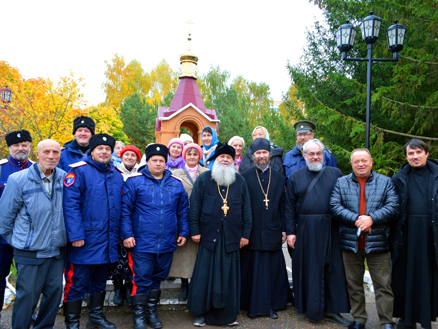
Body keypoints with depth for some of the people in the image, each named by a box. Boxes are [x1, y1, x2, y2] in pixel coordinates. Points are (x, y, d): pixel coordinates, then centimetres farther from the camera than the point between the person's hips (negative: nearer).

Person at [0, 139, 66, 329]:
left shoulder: (64, 178, 0)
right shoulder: (18, 180, -9)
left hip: (57, 251, 4)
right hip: (30, 253, -4)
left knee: (54, 292, 12)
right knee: (27, 295, 4)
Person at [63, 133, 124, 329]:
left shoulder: (117, 175, 10)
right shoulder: (79, 171, -10)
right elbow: (70, 205, -16)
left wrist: (118, 234, 12)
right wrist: (76, 235, -21)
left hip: (107, 240, 6)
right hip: (84, 239, -6)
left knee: (100, 280, 19)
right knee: (77, 281, 3)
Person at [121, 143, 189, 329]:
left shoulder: (176, 184, 9)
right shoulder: (134, 181, -3)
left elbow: (183, 211, 14)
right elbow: (125, 210, -4)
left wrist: (183, 232, 9)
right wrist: (127, 234, -9)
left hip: (167, 244, 4)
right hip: (141, 243, -4)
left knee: (157, 279, 16)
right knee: (142, 280, 1)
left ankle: (151, 312, 33)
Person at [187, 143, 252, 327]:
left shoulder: (240, 181, 8)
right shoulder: (204, 179, 3)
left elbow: (246, 209, 7)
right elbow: (195, 206, 0)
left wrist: (245, 234, 4)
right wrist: (195, 230, -4)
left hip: (231, 238, 2)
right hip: (209, 236, -1)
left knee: (229, 276, 8)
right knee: (205, 275, 4)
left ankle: (229, 314, 22)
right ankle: (201, 312, 18)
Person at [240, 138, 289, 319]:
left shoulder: (279, 178, 9)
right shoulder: (245, 177, 2)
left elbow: (283, 206, 9)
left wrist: (283, 229, 5)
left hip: (272, 233, 2)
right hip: (252, 232, -2)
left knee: (272, 270, 7)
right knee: (252, 270, 5)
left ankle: (271, 305, 22)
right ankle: (253, 306, 20)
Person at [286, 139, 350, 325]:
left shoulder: (335, 174, 6)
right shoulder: (296, 177, 6)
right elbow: (289, 207, 3)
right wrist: (290, 232, -3)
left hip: (330, 230, 1)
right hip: (306, 231, 0)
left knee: (333, 268, 6)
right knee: (309, 270, 6)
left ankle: (332, 309, 20)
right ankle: (312, 309, 20)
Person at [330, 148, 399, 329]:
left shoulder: (385, 182, 6)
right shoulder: (341, 183, 7)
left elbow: (393, 207, -5)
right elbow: (334, 207, -5)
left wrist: (371, 218, -19)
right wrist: (356, 219, -17)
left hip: (377, 243, -1)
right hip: (350, 243, 1)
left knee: (383, 285, 3)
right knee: (354, 285, 12)